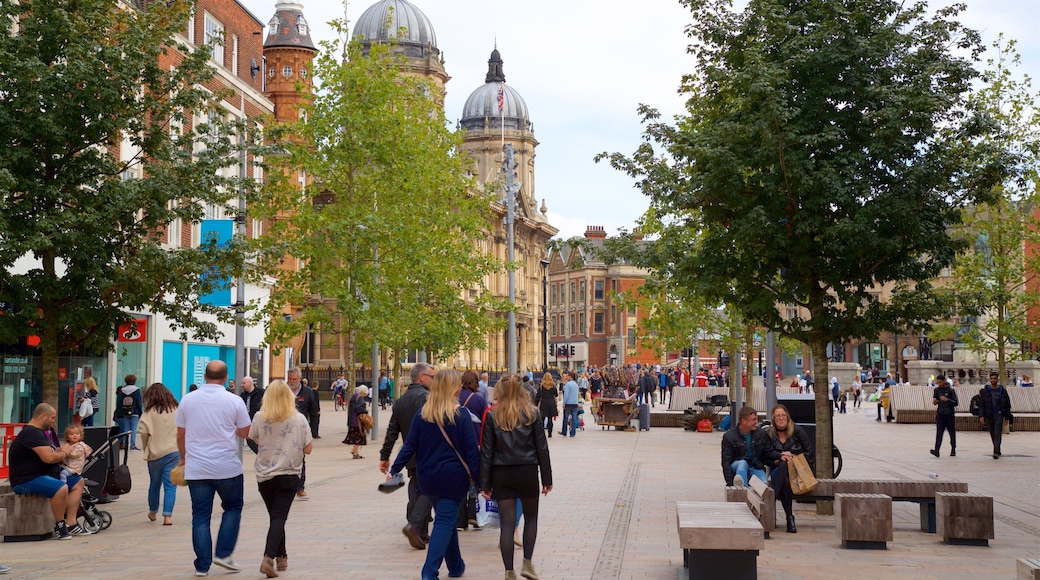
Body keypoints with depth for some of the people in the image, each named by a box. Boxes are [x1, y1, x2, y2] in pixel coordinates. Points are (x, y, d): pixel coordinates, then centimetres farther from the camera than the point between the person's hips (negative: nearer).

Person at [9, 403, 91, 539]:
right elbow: (48, 457, -27)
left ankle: (70, 523, 6)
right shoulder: (32, 433, -18)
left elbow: (52, 453, 24)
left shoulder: (37, 432, 19)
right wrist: (64, 454, -8)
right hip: (26, 480, -12)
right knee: (61, 488, -35)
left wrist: (60, 452, 3)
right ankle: (59, 525, -13)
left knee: (78, 482, 11)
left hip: (43, 475, 12)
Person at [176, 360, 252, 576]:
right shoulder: (234, 401, -5)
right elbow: (245, 433, 2)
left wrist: (183, 458, 24)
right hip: (227, 468, -2)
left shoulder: (188, 400, 2)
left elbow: (180, 434, 8)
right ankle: (223, 554, 7)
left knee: (200, 516, 7)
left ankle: (202, 565, 7)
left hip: (196, 468, 2)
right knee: (233, 509, 16)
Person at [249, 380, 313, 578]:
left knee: (275, 516, 17)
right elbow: (308, 449, -4)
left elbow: (254, 441, 8)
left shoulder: (259, 418, -6)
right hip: (289, 474, -2)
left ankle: (281, 557, 25)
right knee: (279, 517, -4)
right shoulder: (299, 419, -8)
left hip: (264, 475, 2)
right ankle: (268, 558, -21)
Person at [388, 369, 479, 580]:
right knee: (445, 521, -3)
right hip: (453, 477, -5)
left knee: (446, 519, 20)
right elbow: (471, 450, -10)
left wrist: (395, 469, 4)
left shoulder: (422, 414, -1)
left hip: (428, 477, 5)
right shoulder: (461, 415, -11)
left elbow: (410, 446, -2)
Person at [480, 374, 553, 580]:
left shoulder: (492, 415, -1)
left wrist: (485, 483, 2)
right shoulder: (532, 413, 0)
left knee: (507, 523, 4)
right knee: (531, 517, 18)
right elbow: (542, 447, 0)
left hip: (501, 474, 0)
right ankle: (527, 564, 13)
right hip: (527, 471, 0)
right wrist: (547, 478, 7)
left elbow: (486, 451, -2)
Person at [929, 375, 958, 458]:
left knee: (952, 433, 9)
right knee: (939, 433, -10)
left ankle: (953, 450, 22)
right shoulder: (936, 390, 6)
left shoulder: (951, 390, -6)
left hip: (949, 414, -2)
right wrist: (935, 402, -5)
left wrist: (947, 399, -23)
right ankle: (936, 450, -20)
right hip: (940, 414, 2)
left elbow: (955, 403, -8)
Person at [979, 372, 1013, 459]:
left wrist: (1007, 417, 5)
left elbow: (1008, 405, 9)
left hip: (999, 415, -1)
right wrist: (981, 416, -10)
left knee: (997, 434, -12)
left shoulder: (1002, 391, 4)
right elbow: (981, 405, 0)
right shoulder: (984, 391, 3)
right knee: (993, 435, 8)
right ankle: (998, 451, 22)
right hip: (989, 416, 1)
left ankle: (996, 452, -20)